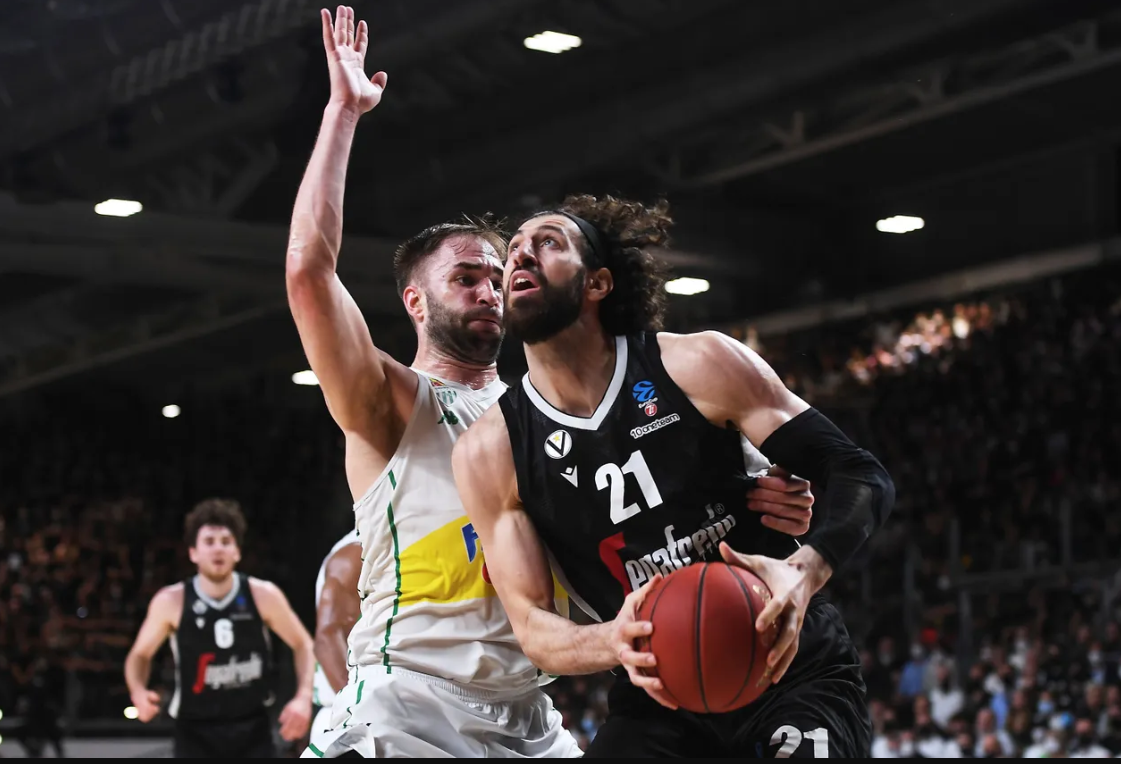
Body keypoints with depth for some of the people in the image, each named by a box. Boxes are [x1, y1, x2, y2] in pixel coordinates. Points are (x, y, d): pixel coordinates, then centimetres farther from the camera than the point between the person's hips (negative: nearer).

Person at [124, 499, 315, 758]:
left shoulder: (263, 596, -8)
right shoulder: (171, 602, -10)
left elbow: (304, 645, 6)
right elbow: (140, 654, 5)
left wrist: (303, 698, -8)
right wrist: (138, 691, -16)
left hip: (252, 729, 2)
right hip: (196, 732, -1)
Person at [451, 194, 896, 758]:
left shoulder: (700, 365, -9)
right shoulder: (488, 452, -3)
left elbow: (862, 476, -8)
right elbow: (531, 623, -4)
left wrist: (804, 571, -29)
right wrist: (613, 643, -28)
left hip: (795, 670, -2)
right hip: (658, 700, 2)